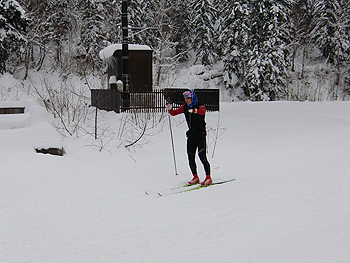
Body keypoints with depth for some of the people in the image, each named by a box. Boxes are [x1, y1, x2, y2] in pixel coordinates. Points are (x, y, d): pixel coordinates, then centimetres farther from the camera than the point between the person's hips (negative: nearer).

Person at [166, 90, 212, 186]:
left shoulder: (200, 106, -11)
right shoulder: (185, 107, 7)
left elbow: (202, 112, -34)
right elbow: (174, 113, 6)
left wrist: (194, 110, -54)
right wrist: (169, 109, -15)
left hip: (200, 134, -6)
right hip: (191, 135, 6)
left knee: (202, 157, -9)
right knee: (191, 157, 3)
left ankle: (208, 178, 0)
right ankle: (195, 178, 15)